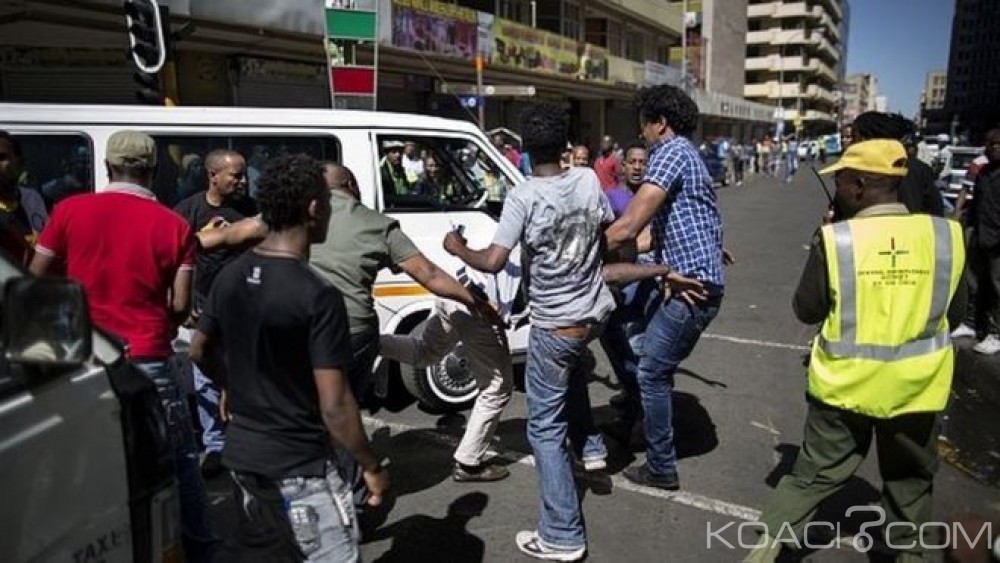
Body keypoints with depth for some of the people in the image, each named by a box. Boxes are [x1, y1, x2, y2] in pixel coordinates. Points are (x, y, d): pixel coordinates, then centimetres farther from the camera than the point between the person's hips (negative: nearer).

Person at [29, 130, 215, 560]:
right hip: (147, 362, -2)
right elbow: (181, 306, -5)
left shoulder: (70, 210, -1)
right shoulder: (174, 226, -6)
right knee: (180, 460, 10)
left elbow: (35, 278, 7)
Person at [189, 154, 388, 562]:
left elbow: (200, 351, 14)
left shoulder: (230, 276, -1)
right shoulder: (317, 295, -23)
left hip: (242, 452, 8)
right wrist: (371, 467, -10)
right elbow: (334, 407, -23)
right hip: (299, 464, -8)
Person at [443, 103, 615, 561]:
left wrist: (457, 248, -3)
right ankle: (589, 443, 37)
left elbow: (493, 262, -22)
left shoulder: (523, 197, -19)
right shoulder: (589, 180, -3)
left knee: (545, 430, 4)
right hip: (596, 312, 7)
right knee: (572, 363, 40)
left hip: (554, 325, -6)